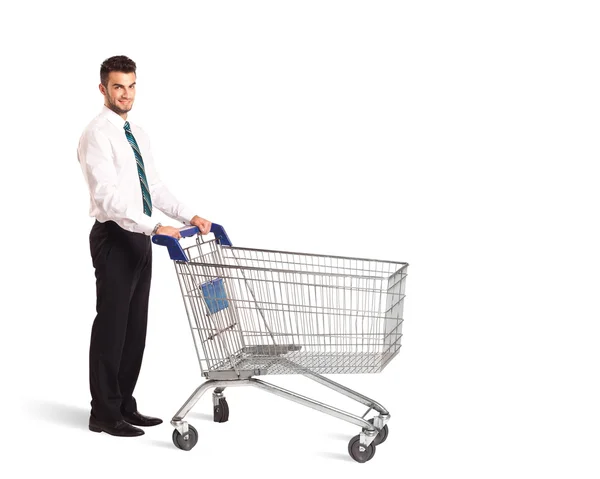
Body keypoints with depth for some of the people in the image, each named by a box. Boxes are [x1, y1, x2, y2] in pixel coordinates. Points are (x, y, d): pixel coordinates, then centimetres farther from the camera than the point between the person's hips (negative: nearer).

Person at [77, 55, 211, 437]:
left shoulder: (139, 135, 15)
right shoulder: (97, 134, -13)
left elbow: (155, 187, 15)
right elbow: (107, 196, -24)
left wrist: (189, 216, 2)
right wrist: (154, 227, -31)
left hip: (139, 239, 9)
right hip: (114, 238, -9)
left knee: (135, 327, 12)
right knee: (111, 326, -2)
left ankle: (125, 406, 22)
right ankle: (104, 413, 8)